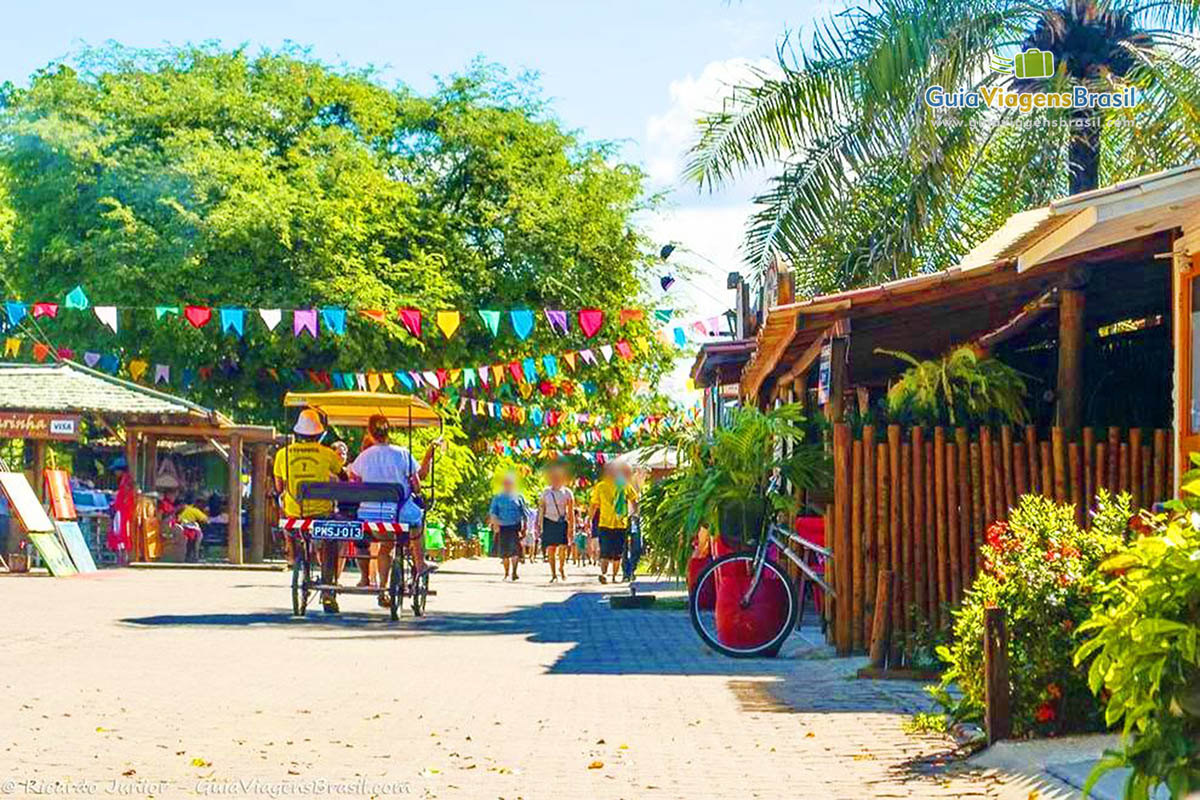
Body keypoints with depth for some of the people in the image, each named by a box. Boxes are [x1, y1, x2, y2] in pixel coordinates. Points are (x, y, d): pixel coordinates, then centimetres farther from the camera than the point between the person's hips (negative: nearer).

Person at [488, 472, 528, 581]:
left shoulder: (518, 497, 9)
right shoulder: (497, 498, 9)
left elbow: (524, 513, 13)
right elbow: (492, 512, 5)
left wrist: (524, 527, 10)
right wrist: (495, 523, -13)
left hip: (515, 526, -1)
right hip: (502, 527, 1)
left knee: (515, 549, -17)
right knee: (504, 552, 5)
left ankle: (514, 572, -16)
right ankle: (506, 573, 18)